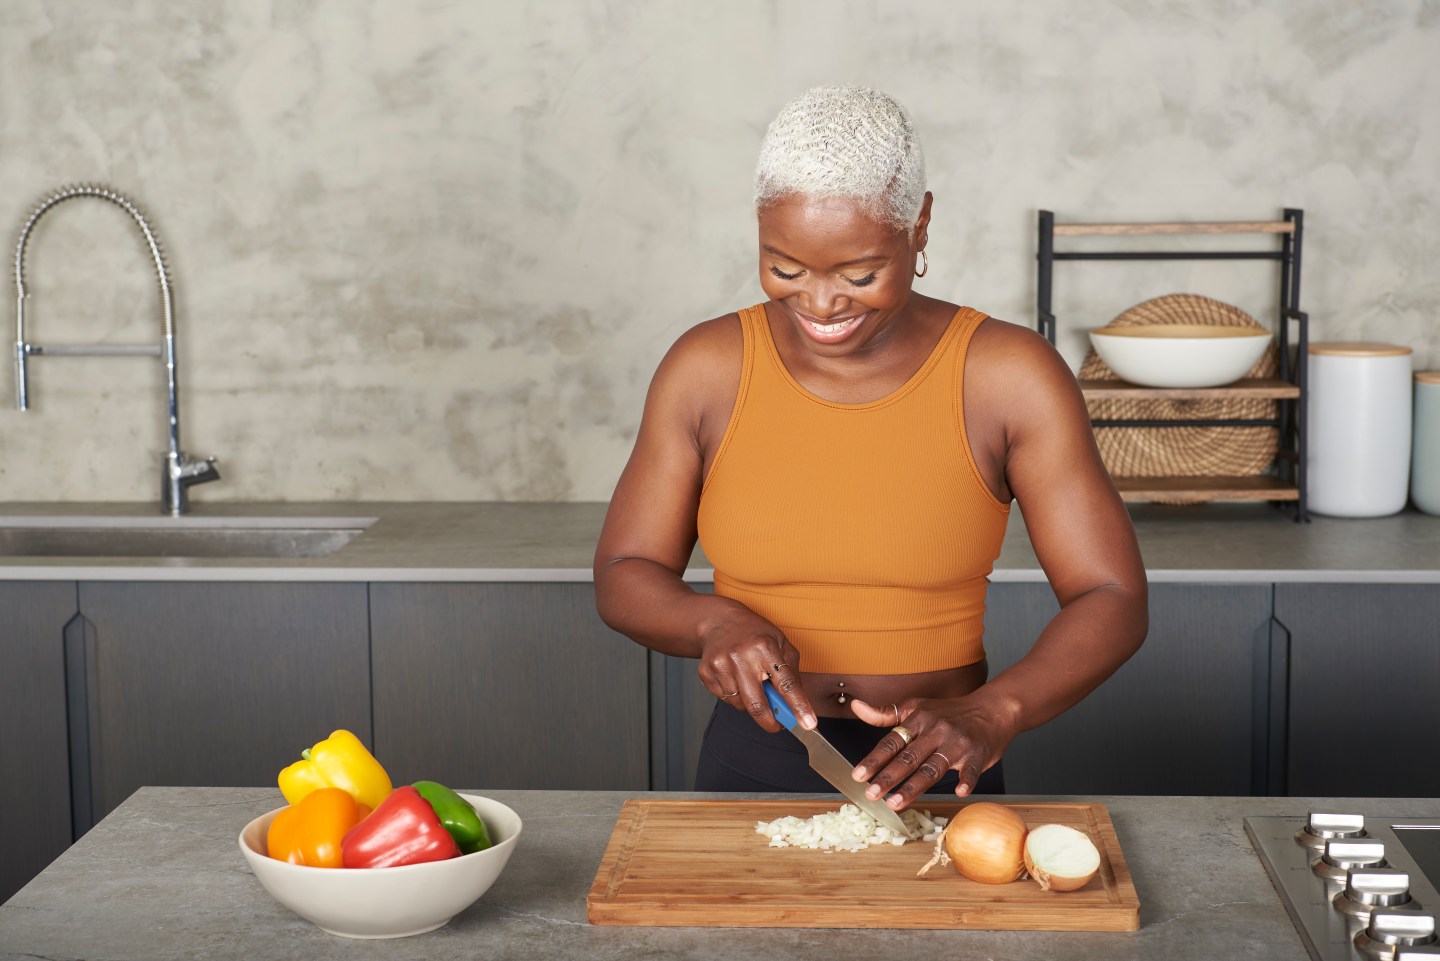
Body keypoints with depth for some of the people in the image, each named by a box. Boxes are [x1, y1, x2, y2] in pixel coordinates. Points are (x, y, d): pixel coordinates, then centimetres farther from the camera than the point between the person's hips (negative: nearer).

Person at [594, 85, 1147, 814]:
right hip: (749, 769, 1)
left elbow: (1113, 600, -5)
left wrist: (991, 714, -22)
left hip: (931, 776, -1)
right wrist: (714, 623, -14)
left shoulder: (1009, 377, -5)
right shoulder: (707, 368, 0)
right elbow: (623, 578, 8)